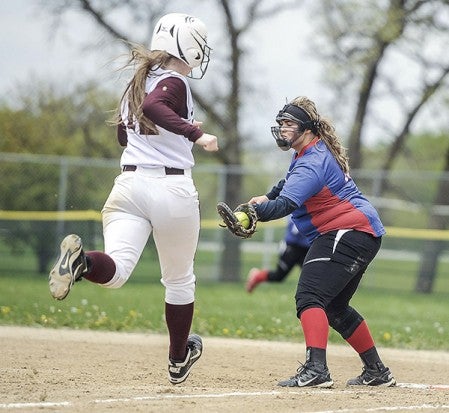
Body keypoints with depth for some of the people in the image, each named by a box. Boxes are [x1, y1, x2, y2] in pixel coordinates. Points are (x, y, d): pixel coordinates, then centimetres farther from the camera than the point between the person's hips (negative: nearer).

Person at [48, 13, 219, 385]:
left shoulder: (138, 83, 17)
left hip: (129, 184, 5)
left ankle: (81, 260, -48)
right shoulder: (175, 83, -7)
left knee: (116, 271, -14)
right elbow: (153, 106, -28)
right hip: (173, 189, -5)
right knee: (179, 279, 17)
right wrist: (193, 133, -31)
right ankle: (178, 361, 31)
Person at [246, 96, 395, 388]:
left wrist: (253, 211, -46)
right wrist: (267, 197, 18)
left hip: (350, 232, -11)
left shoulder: (313, 162, -19)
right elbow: (290, 184, 34)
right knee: (335, 307, 20)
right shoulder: (312, 152, 14)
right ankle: (377, 372, 28)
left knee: (309, 297, -23)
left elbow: (286, 204, -33)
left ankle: (316, 369, -39)